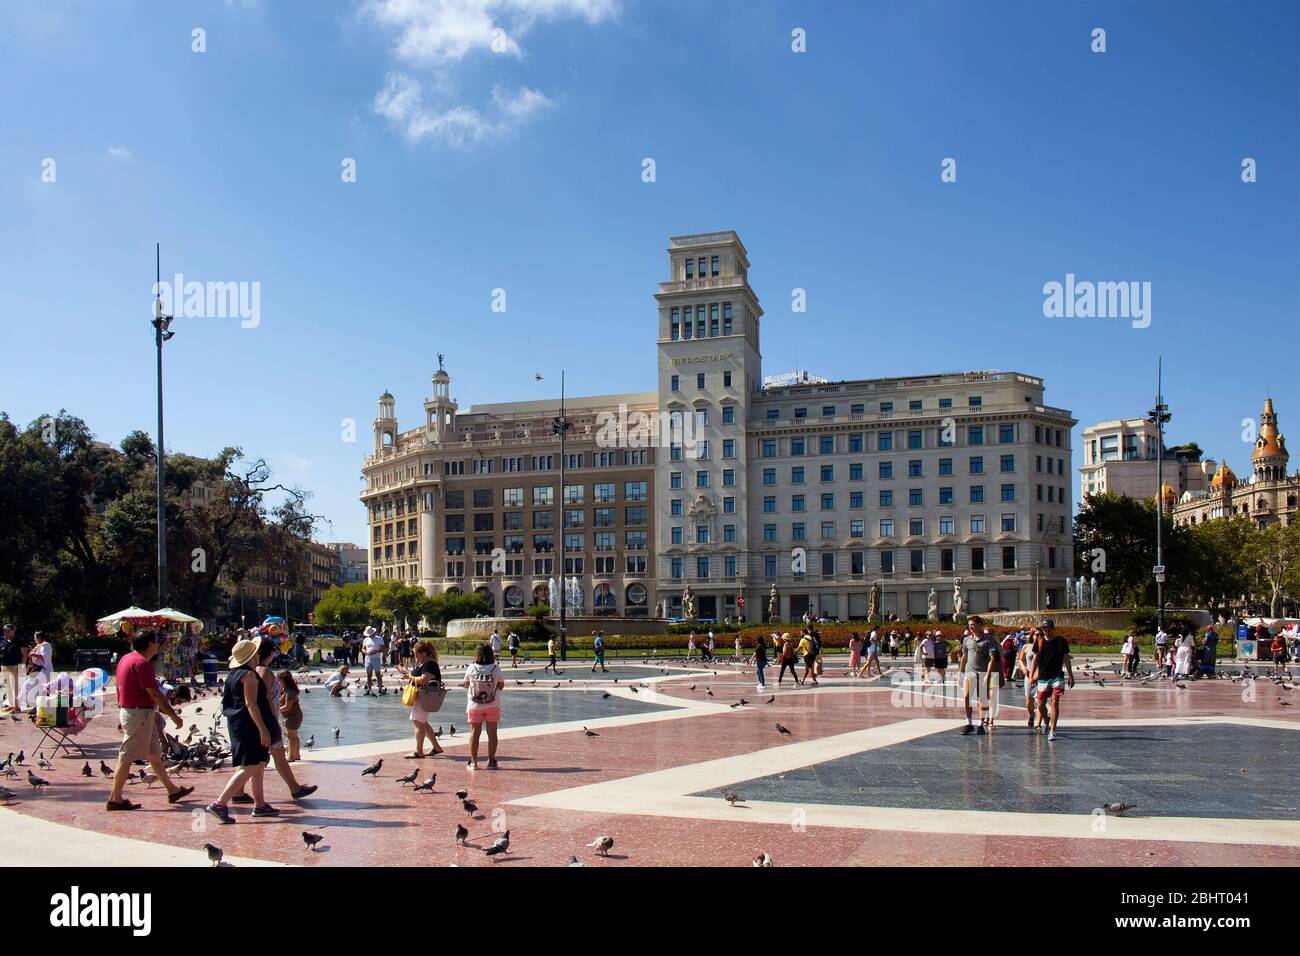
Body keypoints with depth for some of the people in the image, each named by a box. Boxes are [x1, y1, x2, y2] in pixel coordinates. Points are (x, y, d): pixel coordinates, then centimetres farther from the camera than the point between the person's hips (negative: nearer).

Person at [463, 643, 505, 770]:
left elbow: (466, 684, 5)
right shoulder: (496, 669, -9)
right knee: (492, 733, 8)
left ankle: (473, 762, 9)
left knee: (474, 733, 7)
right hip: (493, 706, 0)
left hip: (474, 706, 0)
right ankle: (491, 761, 11)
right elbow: (501, 686, 3)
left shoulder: (471, 669, -8)